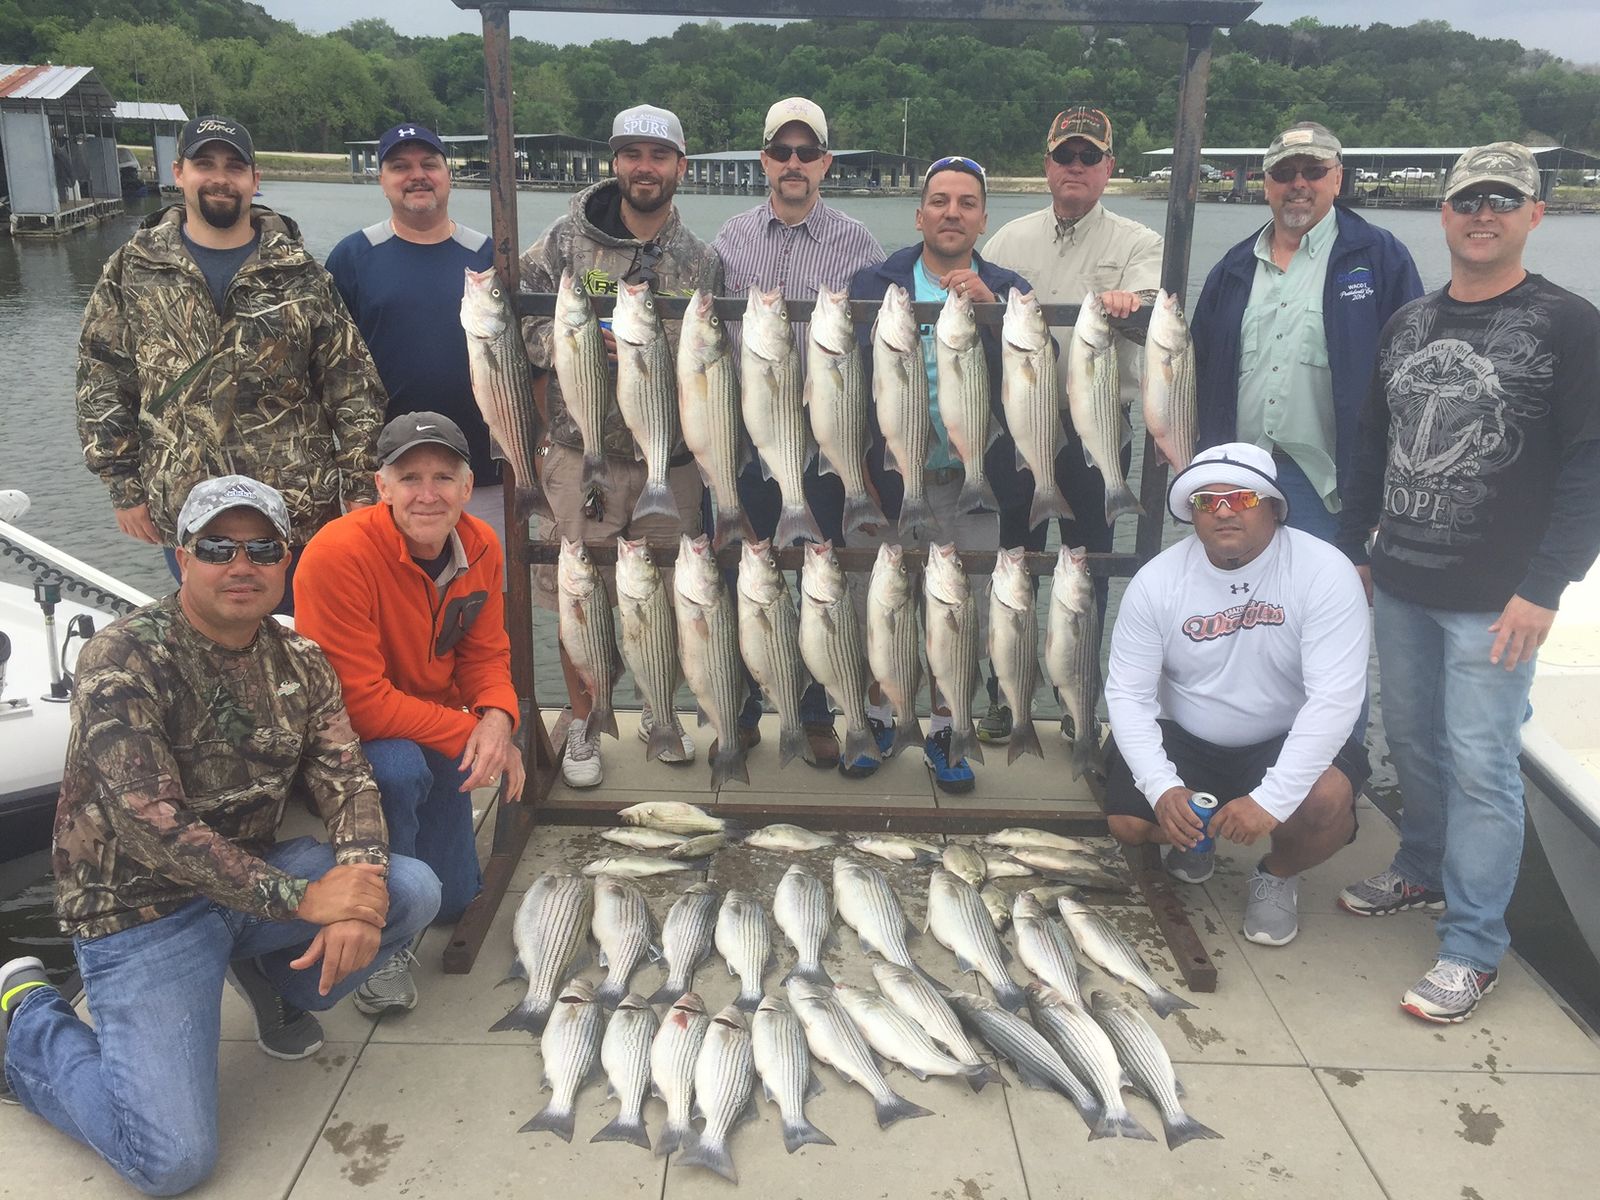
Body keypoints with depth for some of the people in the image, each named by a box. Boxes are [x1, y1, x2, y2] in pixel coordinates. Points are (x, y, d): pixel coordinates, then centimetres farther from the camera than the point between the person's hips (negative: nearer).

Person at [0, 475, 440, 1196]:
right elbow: (151, 825, -25)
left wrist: (358, 890, -24)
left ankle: (277, 980, 14)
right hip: (141, 906, -6)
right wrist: (303, 898, -28)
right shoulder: (123, 662, -19)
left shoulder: (299, 663, 2)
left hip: (253, 870, 6)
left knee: (414, 891, -16)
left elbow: (346, 782, -3)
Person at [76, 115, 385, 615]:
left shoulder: (299, 273, 1)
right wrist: (125, 485, 1)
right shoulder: (133, 270, 4)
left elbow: (353, 383, -1)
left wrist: (359, 485, -6)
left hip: (302, 512, -1)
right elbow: (100, 380, 5)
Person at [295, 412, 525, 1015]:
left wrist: (496, 720, -24)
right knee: (399, 769, -39)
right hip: (347, 734, -5)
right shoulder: (340, 553, -30)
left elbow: (485, 655, -2)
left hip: (436, 731, 6)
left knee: (455, 897, 7)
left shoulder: (481, 547, -10)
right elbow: (361, 701, -30)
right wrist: (468, 731, -28)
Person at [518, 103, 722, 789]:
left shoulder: (702, 260, 7)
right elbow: (517, 320, -1)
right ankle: (582, 723, 21)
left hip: (673, 461, 2)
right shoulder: (567, 240, 0)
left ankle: (660, 708, 33)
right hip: (584, 454, -2)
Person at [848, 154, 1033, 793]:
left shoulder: (1007, 291, 3)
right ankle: (879, 719, 34)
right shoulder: (874, 284, 0)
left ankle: (940, 732, 29)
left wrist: (991, 308, -25)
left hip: (971, 486, 1)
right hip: (885, 480, 0)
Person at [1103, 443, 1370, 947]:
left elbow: (1335, 697, -26)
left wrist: (1270, 800, -34)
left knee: (1327, 799, -32)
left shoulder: (1323, 571, -20)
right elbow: (1127, 693, -12)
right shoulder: (1157, 580, -12)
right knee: (1128, 824, -19)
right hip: (1186, 739, 2)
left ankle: (1279, 874, 5)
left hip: (1290, 739, -2)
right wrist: (1163, 788, -27)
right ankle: (1194, 839, 21)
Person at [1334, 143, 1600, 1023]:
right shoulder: (1408, 323, 10)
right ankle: (1423, 869, 37)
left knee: (1480, 764, -2)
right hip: (1399, 585, 5)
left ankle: (1472, 947, 8)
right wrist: (1353, 547, 14)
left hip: (1494, 601, -5)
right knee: (1411, 739, 16)